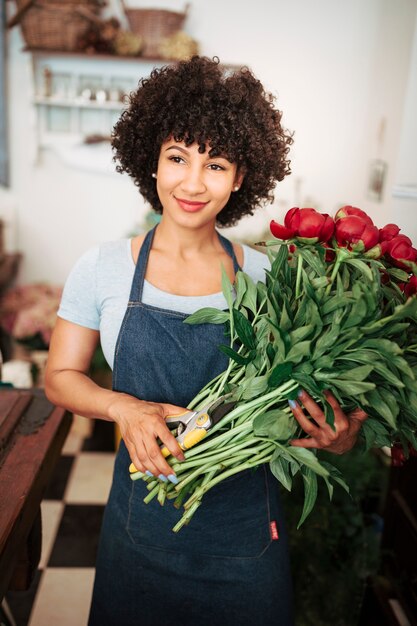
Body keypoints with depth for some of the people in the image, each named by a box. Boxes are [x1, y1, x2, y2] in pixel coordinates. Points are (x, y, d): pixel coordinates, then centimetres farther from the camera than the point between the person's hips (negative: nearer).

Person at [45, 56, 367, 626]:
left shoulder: (266, 277, -7)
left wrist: (337, 438, -20)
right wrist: (123, 407, -20)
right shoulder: (103, 269, -8)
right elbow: (60, 377, -1)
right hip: (143, 520, 0)